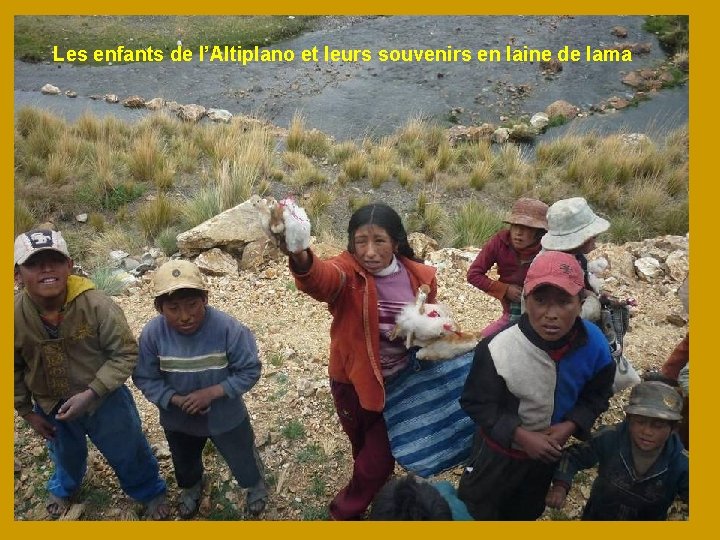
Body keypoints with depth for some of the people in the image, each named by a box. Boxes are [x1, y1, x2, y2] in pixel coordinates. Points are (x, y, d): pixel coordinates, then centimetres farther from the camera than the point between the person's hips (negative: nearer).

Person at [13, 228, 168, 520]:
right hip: (51, 406, 3)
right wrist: (26, 411, 3)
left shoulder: (97, 304, -30)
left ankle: (150, 492, 49)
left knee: (129, 452, 19)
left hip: (105, 399, -3)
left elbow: (125, 353, -21)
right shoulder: (15, 316, -21)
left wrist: (90, 394, -28)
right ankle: (63, 488, 67)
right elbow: (13, 370, -3)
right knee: (65, 454, 32)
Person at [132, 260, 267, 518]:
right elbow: (145, 378, -12)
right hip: (177, 420, 3)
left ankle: (256, 485, 57)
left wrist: (212, 392, -30)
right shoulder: (152, 333, -24)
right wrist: (175, 400, -26)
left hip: (226, 416, -2)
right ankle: (192, 487, 67)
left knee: (242, 459, 22)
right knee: (185, 463, 31)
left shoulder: (227, 328, -32)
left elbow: (250, 371, -22)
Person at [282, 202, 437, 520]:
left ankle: (345, 509, 44)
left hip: (399, 381, 2)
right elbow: (321, 278, -48)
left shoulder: (421, 277, -12)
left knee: (380, 454, 13)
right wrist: (300, 259, -71)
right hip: (353, 380, -2)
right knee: (365, 448, 21)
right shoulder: (348, 272, -22)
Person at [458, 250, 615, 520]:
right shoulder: (498, 348, -36)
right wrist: (521, 436, -28)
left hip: (549, 449, 4)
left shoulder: (594, 344, -24)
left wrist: (570, 425, -21)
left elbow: (597, 394, -6)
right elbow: (477, 403, -22)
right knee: (476, 510, 21)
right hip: (500, 449, -4)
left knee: (526, 511, 33)